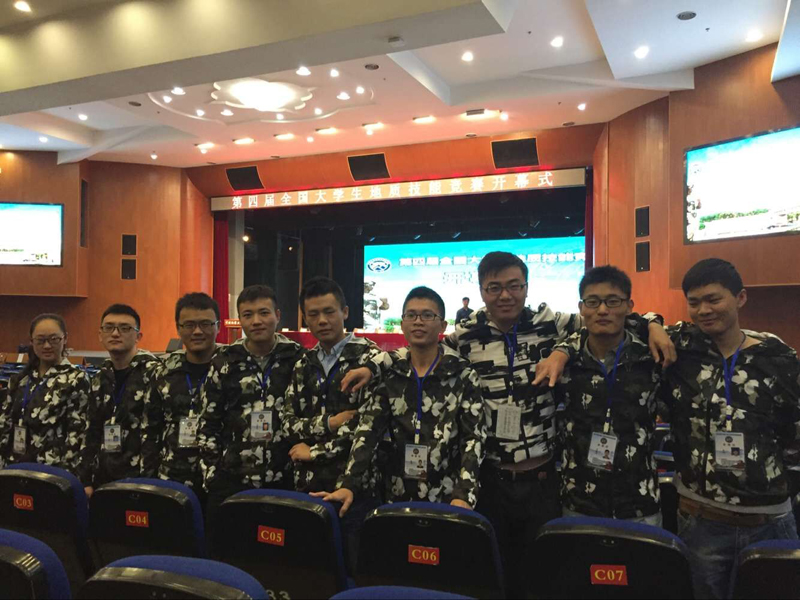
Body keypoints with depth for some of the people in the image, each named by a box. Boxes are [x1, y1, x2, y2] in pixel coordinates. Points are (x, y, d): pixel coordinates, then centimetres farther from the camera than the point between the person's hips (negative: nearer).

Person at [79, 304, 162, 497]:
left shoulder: (154, 373, -9)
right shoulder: (101, 379, 13)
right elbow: (91, 434, 16)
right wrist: (86, 481, 11)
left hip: (140, 482, -6)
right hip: (104, 480, 6)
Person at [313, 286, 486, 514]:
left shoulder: (462, 375, -4)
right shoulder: (389, 373, 4)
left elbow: (475, 437, -9)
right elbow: (367, 430, -1)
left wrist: (463, 494, -21)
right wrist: (348, 484, -13)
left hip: (448, 499, -2)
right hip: (399, 496, 3)